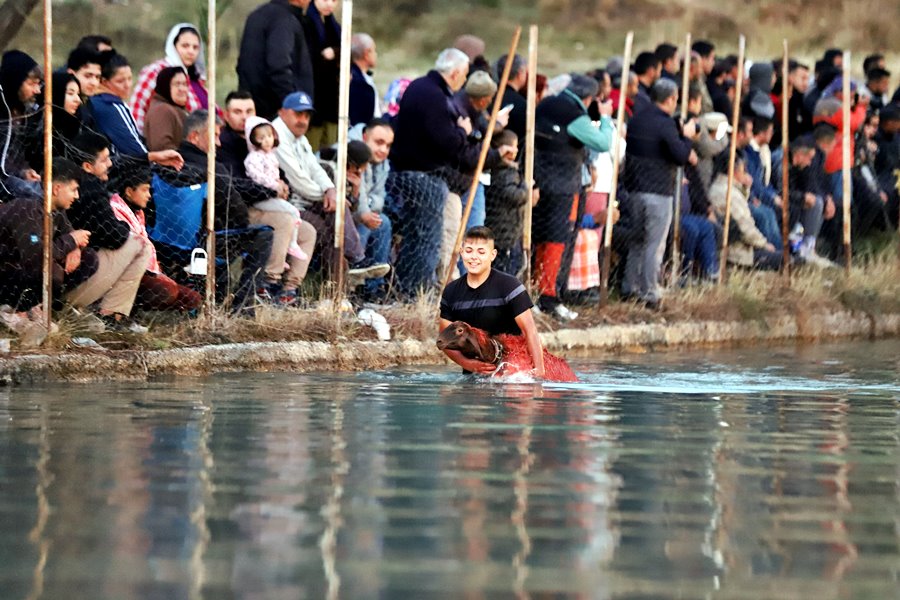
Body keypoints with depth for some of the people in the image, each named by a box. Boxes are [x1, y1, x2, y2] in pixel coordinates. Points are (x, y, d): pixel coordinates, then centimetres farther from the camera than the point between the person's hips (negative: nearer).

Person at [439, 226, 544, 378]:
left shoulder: (509, 286, -8)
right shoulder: (451, 292, 6)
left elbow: (530, 330, -13)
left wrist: (539, 371, -22)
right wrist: (468, 364, -12)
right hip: (472, 376, 4)